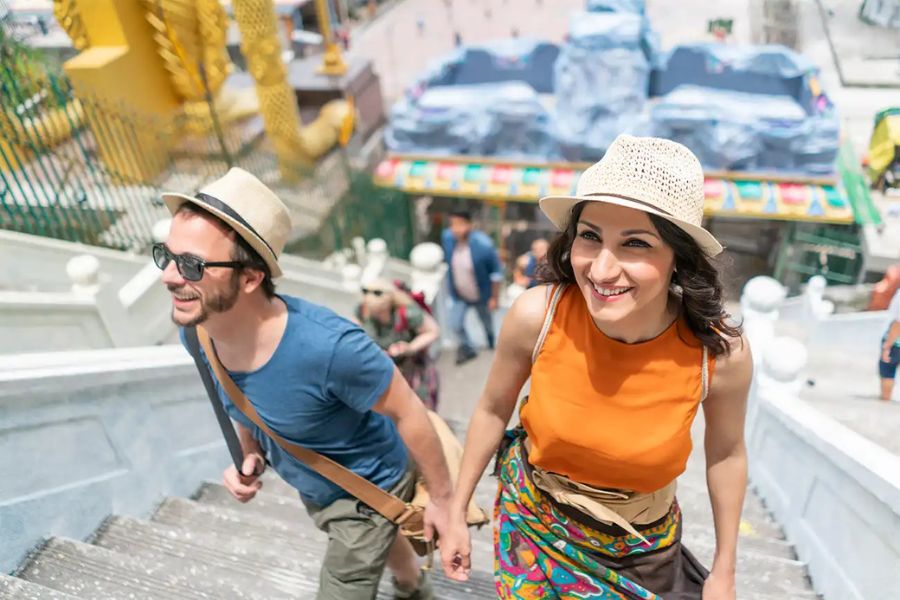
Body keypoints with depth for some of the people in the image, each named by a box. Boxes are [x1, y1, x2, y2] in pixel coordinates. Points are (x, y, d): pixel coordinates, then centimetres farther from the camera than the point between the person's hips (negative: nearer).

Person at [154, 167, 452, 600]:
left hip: (370, 488, -7)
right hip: (312, 491, 7)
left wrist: (442, 499, -15)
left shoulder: (328, 346, -42)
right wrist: (251, 458, -13)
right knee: (381, 538, 34)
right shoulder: (195, 332, -20)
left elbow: (407, 411, -27)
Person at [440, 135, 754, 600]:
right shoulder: (536, 315, -27)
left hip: (640, 553, 0)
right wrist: (456, 514, 1)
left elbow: (726, 453, -6)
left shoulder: (720, 352, -26)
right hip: (533, 522, 0)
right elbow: (493, 410, -8)